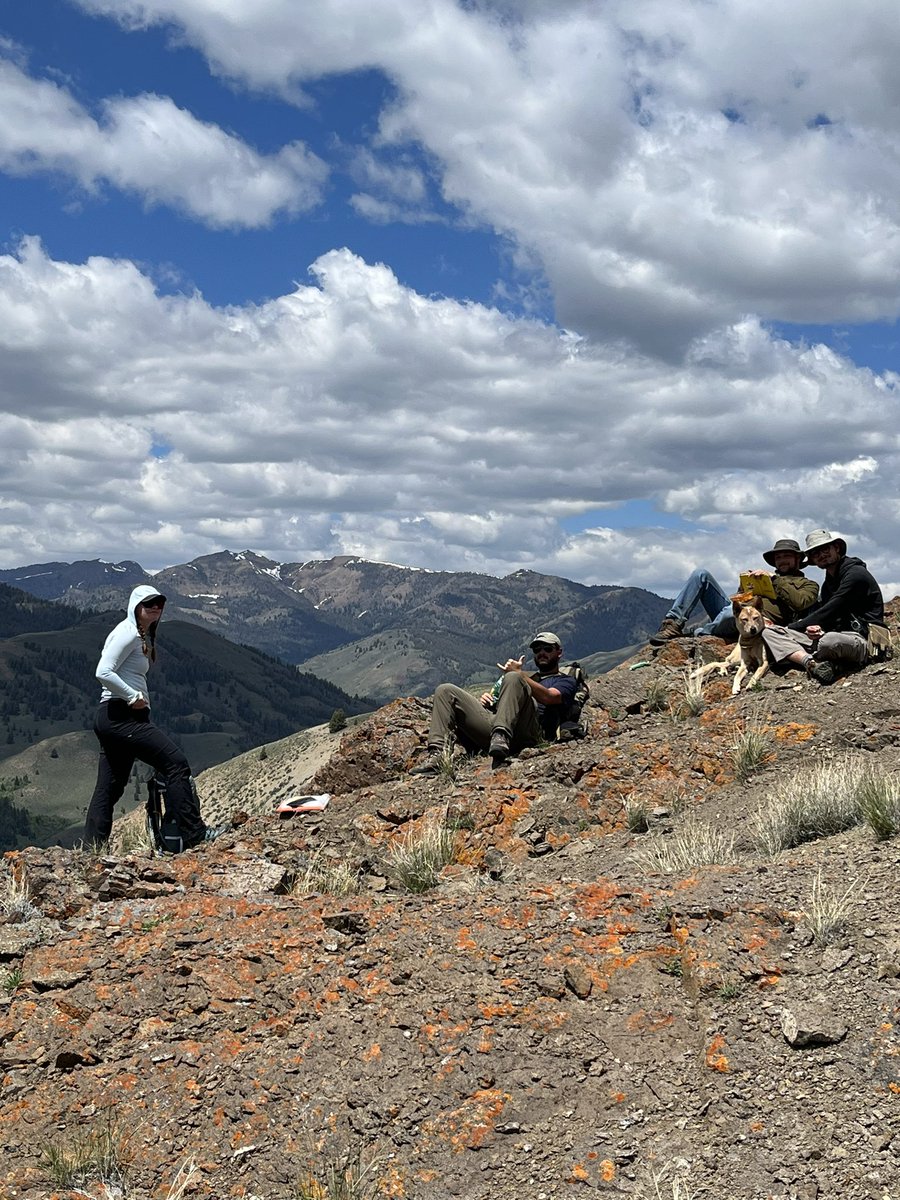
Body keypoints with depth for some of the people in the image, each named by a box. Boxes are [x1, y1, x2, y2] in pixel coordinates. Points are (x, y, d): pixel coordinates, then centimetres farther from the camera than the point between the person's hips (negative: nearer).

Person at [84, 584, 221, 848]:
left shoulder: (141, 636, 22)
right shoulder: (128, 633, -10)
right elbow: (104, 672, -19)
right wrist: (134, 697, -16)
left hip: (111, 719, 11)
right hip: (122, 715, -11)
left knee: (109, 789, 10)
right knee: (176, 762, -13)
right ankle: (194, 834, -12)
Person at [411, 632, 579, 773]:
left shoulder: (565, 681, 22)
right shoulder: (528, 677, 42)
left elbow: (548, 697, -3)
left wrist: (519, 673, -6)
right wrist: (486, 699, 9)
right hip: (492, 723, 6)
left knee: (513, 678, -30)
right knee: (446, 691, -6)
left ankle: (501, 739, -48)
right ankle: (436, 756, -26)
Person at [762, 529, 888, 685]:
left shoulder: (856, 574, -7)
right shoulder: (828, 582, 22)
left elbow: (830, 612, -14)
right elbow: (824, 616, 15)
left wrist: (792, 627, -8)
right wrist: (815, 628, -11)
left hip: (863, 639, -8)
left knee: (830, 641, -45)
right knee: (769, 632, -6)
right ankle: (812, 663, -29)